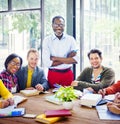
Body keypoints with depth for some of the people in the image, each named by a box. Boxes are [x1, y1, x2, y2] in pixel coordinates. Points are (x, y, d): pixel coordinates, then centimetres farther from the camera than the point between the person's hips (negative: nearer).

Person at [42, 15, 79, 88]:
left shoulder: (70, 39, 1)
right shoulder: (47, 40, -3)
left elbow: (75, 59, -8)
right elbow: (47, 63, -13)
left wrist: (56, 58, -13)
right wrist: (67, 59, -11)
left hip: (68, 74, 2)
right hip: (53, 75, -1)